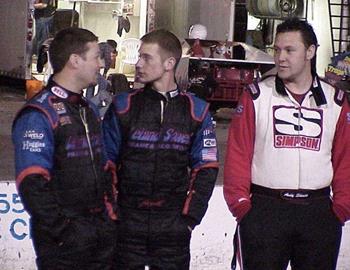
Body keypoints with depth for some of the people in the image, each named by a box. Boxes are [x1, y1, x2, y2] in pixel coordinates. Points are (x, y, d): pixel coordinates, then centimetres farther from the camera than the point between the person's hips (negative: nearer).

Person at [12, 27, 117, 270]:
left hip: (101, 232, 8)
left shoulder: (89, 110, 15)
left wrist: (110, 214, 10)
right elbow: (32, 184, -19)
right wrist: (64, 230, -19)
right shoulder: (38, 114, -13)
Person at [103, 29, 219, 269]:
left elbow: (206, 169, 4)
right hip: (126, 227, 0)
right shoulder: (123, 106, 2)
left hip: (173, 229, 0)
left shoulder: (196, 111, 3)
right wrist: (111, 213, -4)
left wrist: (190, 218, -2)